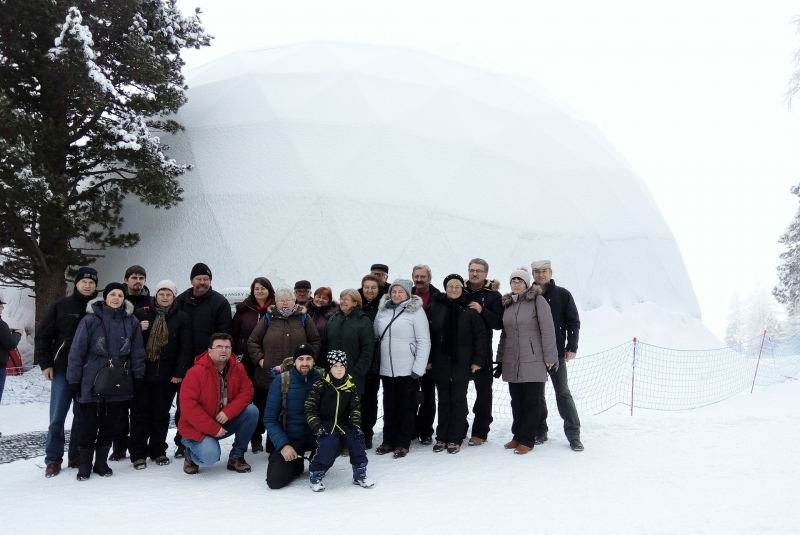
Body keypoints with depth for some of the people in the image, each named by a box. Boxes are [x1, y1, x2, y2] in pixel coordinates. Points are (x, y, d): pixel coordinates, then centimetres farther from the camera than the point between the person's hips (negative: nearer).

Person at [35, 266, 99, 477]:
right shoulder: (61, 306, 1)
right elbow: (42, 336, 4)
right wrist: (46, 364, -2)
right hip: (62, 371, -1)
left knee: (82, 416, 8)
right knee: (57, 417, 2)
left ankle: (76, 457, 18)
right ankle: (53, 459, 13)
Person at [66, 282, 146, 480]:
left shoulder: (131, 321, 4)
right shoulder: (90, 319, -5)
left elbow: (137, 352, 8)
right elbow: (77, 351, -4)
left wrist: (138, 375, 5)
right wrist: (74, 379, -4)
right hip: (92, 381, -3)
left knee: (110, 424, 10)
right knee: (90, 424, 4)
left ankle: (101, 462, 24)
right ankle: (85, 465, 18)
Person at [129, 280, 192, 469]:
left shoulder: (182, 318, 3)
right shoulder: (141, 314, 5)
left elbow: (185, 348, -1)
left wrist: (179, 372, -8)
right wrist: (138, 330, -12)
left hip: (167, 375, 0)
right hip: (142, 373, 0)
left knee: (161, 413, 9)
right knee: (140, 412, 3)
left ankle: (158, 450, 21)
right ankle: (138, 453, 13)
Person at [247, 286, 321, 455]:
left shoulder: (303, 318, 7)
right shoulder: (268, 318, 8)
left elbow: (315, 342, 8)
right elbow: (252, 342, 9)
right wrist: (260, 359, -1)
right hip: (269, 376, 0)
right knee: (267, 411, 11)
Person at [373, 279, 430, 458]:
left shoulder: (416, 311, -7)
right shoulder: (382, 310, 6)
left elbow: (424, 341, -9)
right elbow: (375, 336, 12)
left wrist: (418, 368, -14)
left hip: (407, 369, -4)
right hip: (386, 369, 4)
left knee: (406, 407, 6)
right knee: (389, 406, 13)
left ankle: (403, 444, 15)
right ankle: (388, 441, 24)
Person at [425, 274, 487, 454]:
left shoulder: (469, 309, -3)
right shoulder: (434, 306, 0)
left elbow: (480, 335, -3)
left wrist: (478, 359, -8)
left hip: (462, 364, -1)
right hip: (440, 363, 1)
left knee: (458, 401, 7)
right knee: (443, 401, 11)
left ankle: (455, 439, 15)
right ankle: (442, 437, 21)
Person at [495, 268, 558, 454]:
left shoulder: (538, 301, -5)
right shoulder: (507, 304, 14)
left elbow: (547, 330, -8)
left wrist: (550, 357, -11)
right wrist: (500, 360, 17)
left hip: (533, 362, -5)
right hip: (512, 363, 5)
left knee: (531, 401, 1)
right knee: (516, 402, 11)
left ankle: (527, 440, 8)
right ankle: (517, 436, 23)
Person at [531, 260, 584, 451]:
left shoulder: (562, 295, 1)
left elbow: (573, 322, 1)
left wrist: (572, 347, -7)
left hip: (556, 353, -2)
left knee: (563, 393, -1)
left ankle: (573, 435, 5)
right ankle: (540, 432, 19)